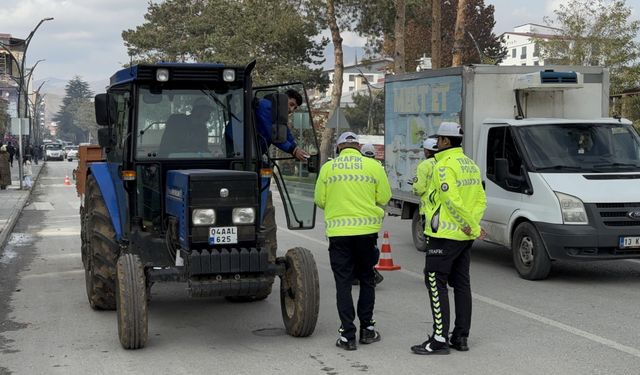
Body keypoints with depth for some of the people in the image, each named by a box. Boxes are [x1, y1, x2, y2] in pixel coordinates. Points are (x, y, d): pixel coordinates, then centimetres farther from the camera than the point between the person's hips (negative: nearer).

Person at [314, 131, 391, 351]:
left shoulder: (328, 168, 0)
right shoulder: (374, 166, -2)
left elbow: (320, 200, 3)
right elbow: (384, 198, 1)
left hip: (338, 232, 0)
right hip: (367, 230, 0)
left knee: (343, 283, 5)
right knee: (366, 280, 16)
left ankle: (348, 335, 3)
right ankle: (367, 329, 20)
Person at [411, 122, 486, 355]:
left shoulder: (444, 166, -15)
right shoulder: (471, 166, 14)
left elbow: (452, 201, -23)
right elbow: (481, 200, 11)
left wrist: (474, 226, -16)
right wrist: (472, 224, -1)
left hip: (445, 235, -9)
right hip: (464, 236, 9)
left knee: (436, 283, -5)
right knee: (461, 284, 12)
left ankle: (440, 338, -8)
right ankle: (461, 337, 17)